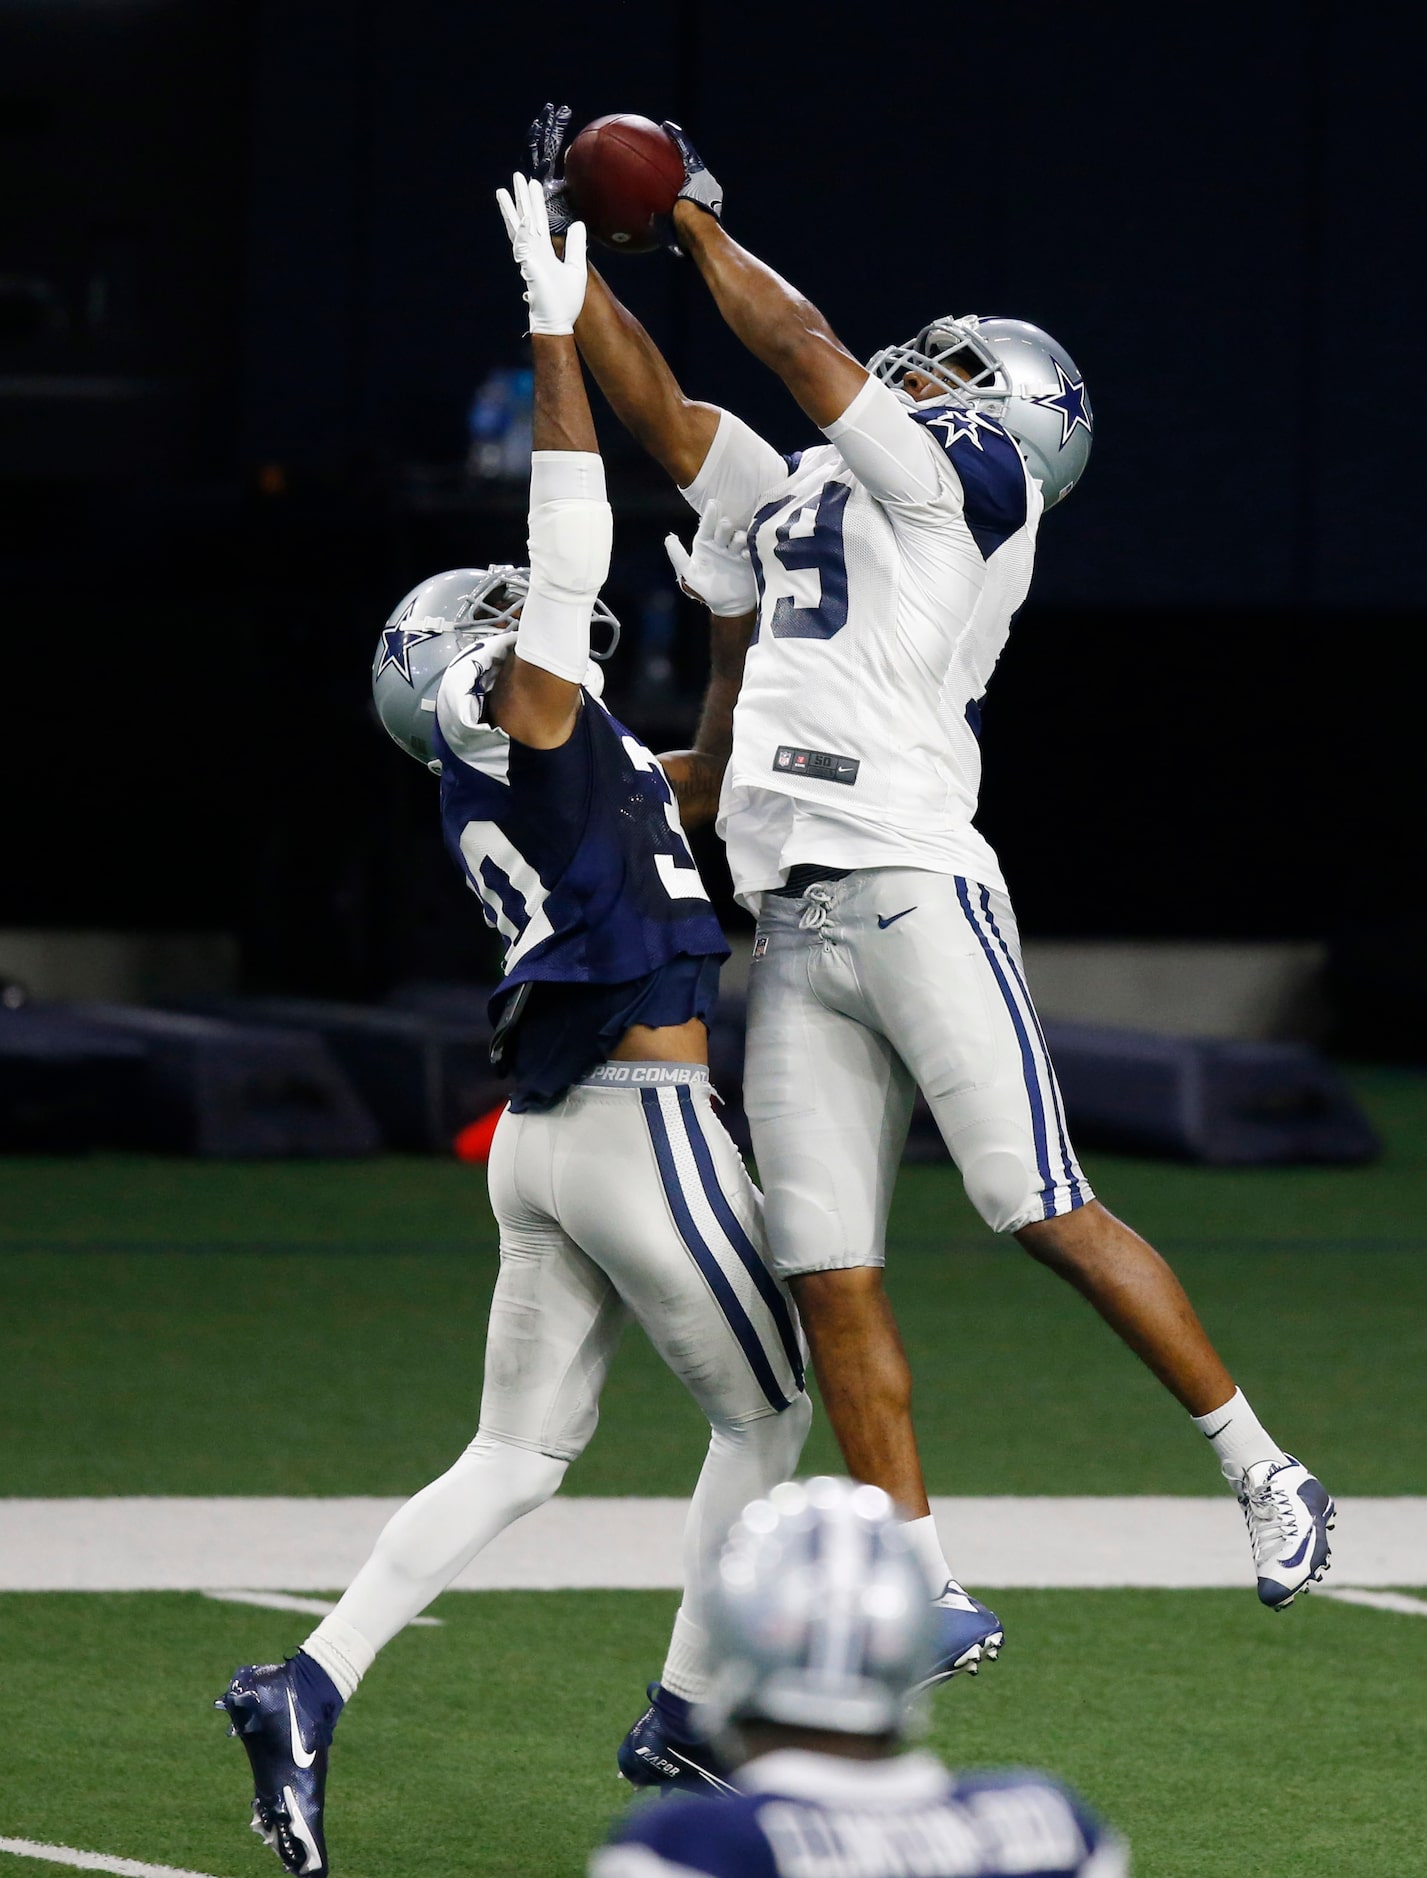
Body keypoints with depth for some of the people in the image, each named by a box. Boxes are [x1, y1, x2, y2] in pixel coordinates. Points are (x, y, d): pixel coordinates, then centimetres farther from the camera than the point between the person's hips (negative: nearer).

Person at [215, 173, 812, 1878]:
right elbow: (570, 563, -16)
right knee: (765, 1407, 9)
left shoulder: (512, 789, 17)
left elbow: (711, 776, 30)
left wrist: (738, 621, 27)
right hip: (636, 1118, -8)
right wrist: (556, 338, -17)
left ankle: (309, 1690, -6)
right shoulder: (532, 741, -6)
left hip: (550, 1140, 8)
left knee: (519, 1454, 8)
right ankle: (689, 1712, 12)